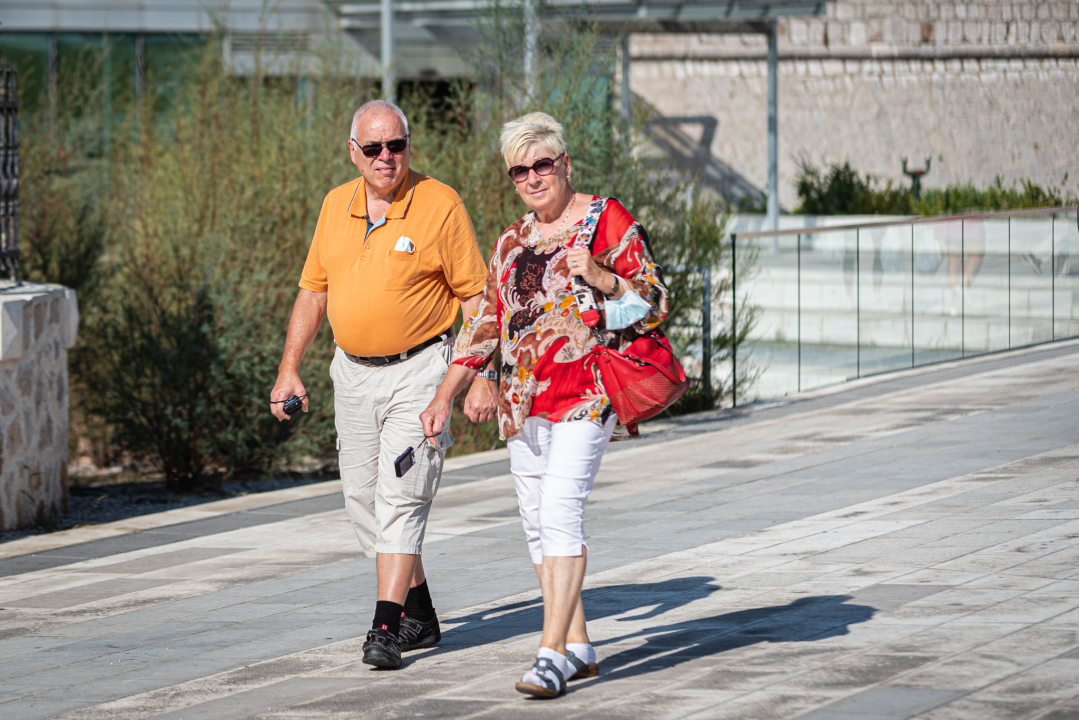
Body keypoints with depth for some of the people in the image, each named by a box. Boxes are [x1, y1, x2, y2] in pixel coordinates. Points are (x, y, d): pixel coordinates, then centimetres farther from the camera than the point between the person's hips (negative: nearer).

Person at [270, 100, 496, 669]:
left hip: (419, 370, -6)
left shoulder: (439, 205, -10)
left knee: (401, 496, -13)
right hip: (353, 371, 6)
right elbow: (313, 291, 14)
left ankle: (386, 626, -14)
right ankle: (419, 614, 21)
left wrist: (483, 379, -14)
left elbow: (475, 296, -8)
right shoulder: (336, 206, 6)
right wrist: (289, 368, 8)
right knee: (364, 498, 8)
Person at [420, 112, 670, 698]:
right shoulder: (511, 243, 18)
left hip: (585, 391, -7)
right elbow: (483, 325, 21)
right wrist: (444, 398, 16)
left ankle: (553, 652, -20)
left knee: (559, 509, -18)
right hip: (524, 400, 7)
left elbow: (654, 302, -3)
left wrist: (601, 277, -20)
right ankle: (577, 646, 12)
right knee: (536, 520, 5)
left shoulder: (607, 219, 0)